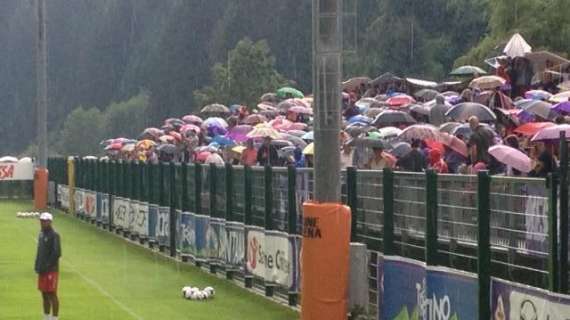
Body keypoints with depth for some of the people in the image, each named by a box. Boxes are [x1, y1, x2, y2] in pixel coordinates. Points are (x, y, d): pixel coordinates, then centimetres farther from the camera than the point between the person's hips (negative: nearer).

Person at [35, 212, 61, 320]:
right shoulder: (41, 234, 14)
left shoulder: (54, 235, -11)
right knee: (44, 295, 12)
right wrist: (37, 266, 11)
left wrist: (47, 266, -16)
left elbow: (57, 253, -17)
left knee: (52, 295, -6)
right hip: (42, 270, 8)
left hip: (51, 270, -8)